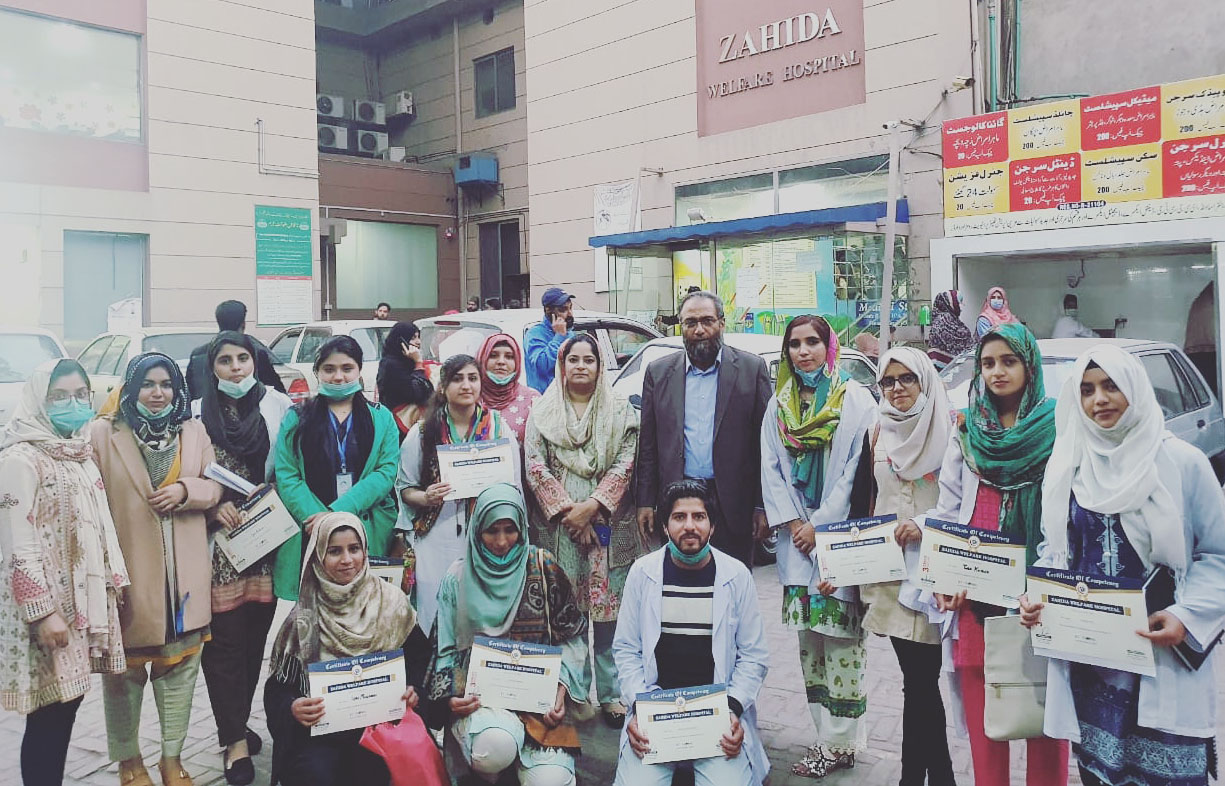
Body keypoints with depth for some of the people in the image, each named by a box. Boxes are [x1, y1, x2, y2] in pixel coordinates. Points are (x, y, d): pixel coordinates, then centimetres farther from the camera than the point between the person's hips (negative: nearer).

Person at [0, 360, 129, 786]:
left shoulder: (82, 454, 12)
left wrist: (114, 581, 16)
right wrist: (42, 611, -20)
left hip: (83, 599, 8)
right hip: (46, 604, -8)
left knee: (69, 702, 13)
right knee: (48, 715, -1)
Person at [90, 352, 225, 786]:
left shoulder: (193, 431, 7)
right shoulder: (103, 433, -4)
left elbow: (214, 487, 10)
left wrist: (186, 489, -12)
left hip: (183, 572, 3)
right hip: (128, 570, -3)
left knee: (180, 663, 11)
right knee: (125, 667, 8)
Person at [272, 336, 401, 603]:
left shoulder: (382, 418, 11)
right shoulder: (296, 419, 11)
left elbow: (386, 471, -2)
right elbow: (286, 476, 1)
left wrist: (338, 510, -13)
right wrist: (314, 517, -15)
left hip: (370, 535, 0)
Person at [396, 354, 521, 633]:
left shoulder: (499, 427, 7)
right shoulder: (423, 432, 6)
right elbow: (404, 488, 9)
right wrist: (426, 497, -11)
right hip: (436, 539, 0)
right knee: (436, 616, -2)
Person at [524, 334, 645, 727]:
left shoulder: (620, 410, 8)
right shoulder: (543, 411, 9)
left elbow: (626, 463, -1)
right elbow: (534, 465, 1)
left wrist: (591, 506, -11)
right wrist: (567, 511, -9)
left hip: (608, 526, 0)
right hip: (557, 527, 1)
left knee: (609, 614, 0)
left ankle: (612, 695, 11)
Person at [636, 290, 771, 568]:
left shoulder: (751, 368, 1)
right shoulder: (659, 372, 7)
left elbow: (765, 442, 1)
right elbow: (647, 444, 8)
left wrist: (763, 506, -2)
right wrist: (645, 501, 3)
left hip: (733, 504, -1)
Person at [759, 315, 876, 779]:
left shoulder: (856, 401, -4)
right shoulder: (779, 405, 10)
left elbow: (858, 471, -9)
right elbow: (771, 469, 8)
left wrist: (820, 526, -10)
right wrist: (793, 524, -3)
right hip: (798, 534, 5)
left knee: (841, 636, -3)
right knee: (808, 636, 8)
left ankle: (838, 743, 6)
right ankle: (828, 733, 19)